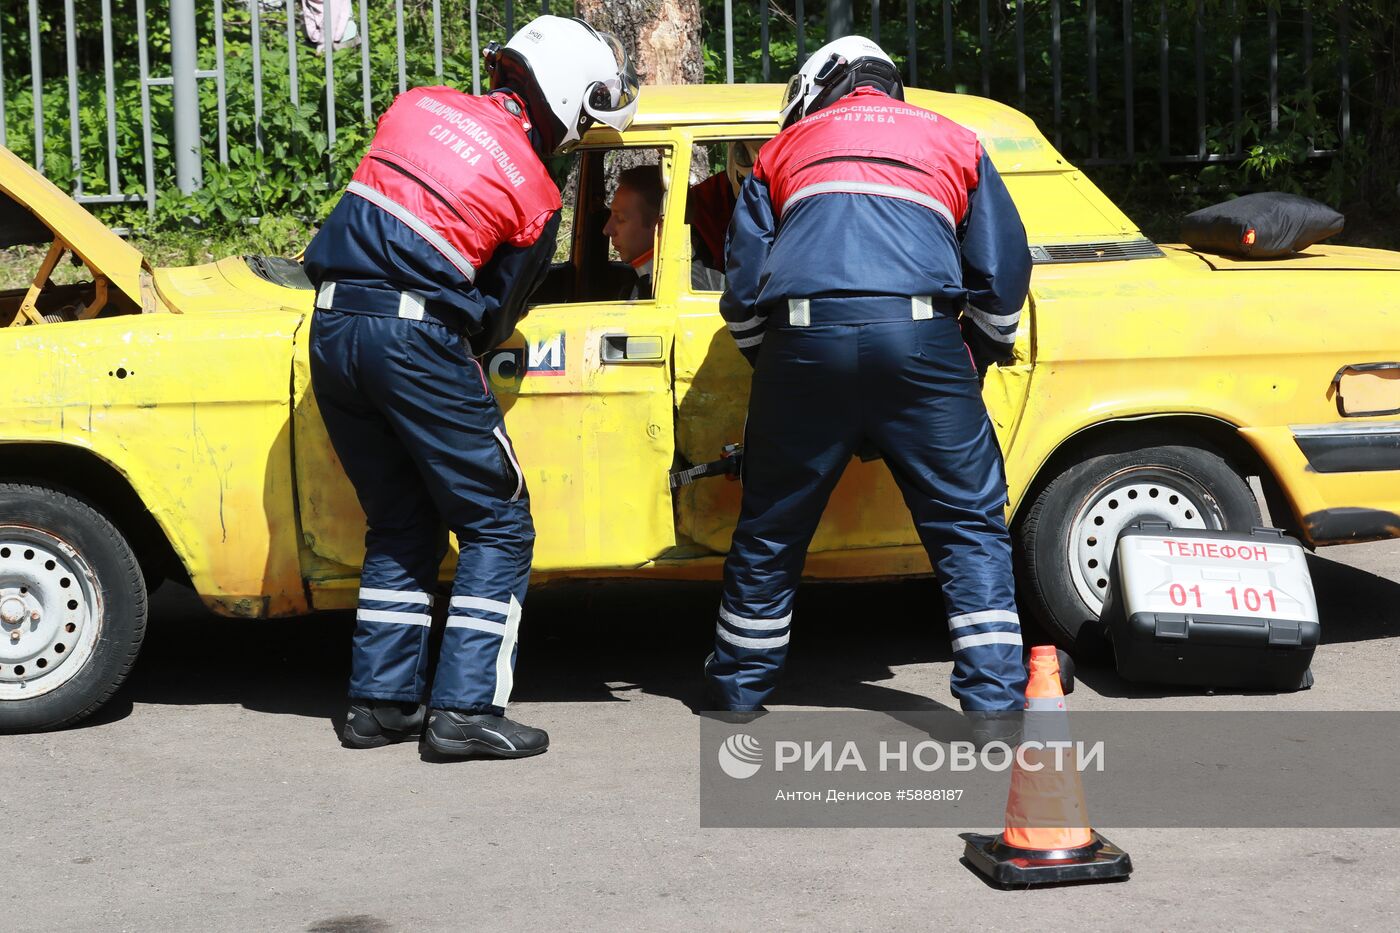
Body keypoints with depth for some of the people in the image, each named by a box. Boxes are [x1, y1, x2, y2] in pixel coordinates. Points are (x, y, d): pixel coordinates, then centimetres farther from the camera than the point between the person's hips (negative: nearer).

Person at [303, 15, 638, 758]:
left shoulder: (419, 107, 11)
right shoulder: (534, 194, -2)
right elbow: (496, 313, 4)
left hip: (330, 326, 7)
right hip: (414, 338, -7)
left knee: (401, 527, 18)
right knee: (497, 527, 5)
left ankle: (380, 702, 18)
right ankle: (465, 710, -1)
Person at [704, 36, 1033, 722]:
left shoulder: (786, 147, 26)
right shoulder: (953, 142, 26)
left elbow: (743, 283, 21)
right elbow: (1004, 266, 20)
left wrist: (771, 368, 33)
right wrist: (978, 358, 33)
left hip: (805, 335, 1)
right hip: (919, 334, -1)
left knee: (770, 527, 14)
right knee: (968, 521, 6)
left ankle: (739, 683, 27)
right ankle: (995, 697, 0)